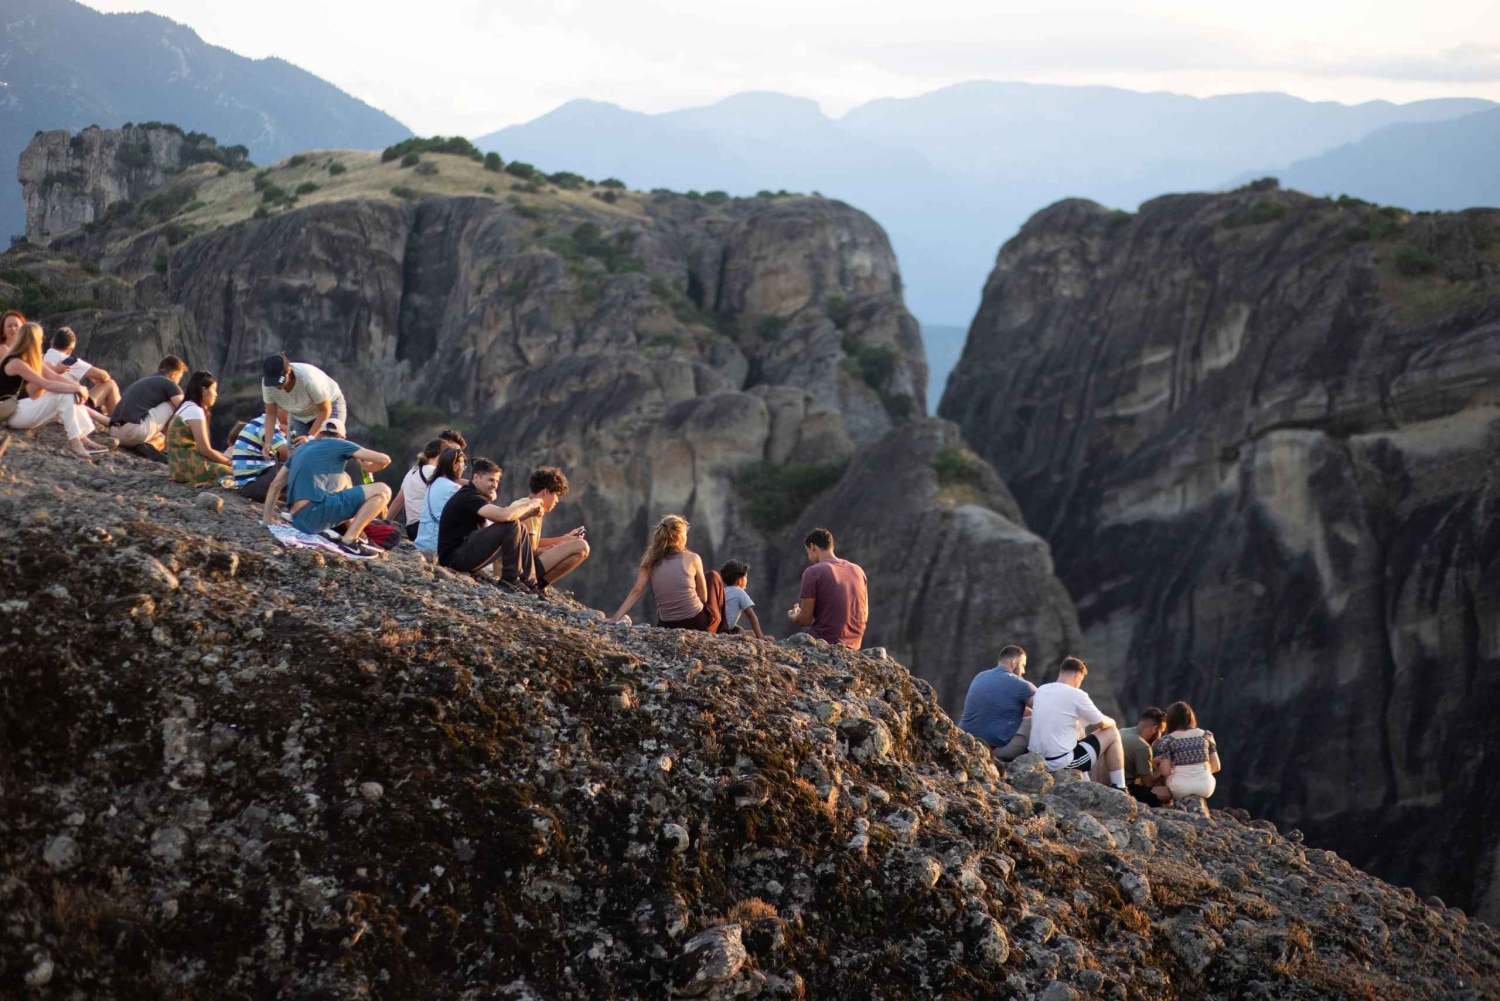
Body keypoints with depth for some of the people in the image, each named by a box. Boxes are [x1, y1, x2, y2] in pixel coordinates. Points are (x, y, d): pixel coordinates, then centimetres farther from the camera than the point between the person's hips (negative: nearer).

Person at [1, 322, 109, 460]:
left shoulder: (30, 360, 12)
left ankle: (83, 438, -9)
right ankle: (74, 443, -23)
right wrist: (77, 388, -21)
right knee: (65, 396, -22)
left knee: (72, 395, -1)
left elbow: (55, 377, 4)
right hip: (13, 414, -10)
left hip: (25, 408, 10)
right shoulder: (15, 363, -20)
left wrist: (78, 387, -12)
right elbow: (46, 384, -26)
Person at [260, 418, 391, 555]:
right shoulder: (339, 445, 8)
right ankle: (349, 540, -12)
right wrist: (369, 468, 27)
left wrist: (267, 518, 30)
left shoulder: (301, 448, 26)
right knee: (382, 491, -2)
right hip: (314, 514, -7)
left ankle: (352, 529, 16)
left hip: (298, 520, 7)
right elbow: (384, 459, 6)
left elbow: (275, 485, 25)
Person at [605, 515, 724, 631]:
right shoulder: (692, 558, -6)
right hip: (698, 625, -5)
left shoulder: (651, 562, 2)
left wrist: (615, 618, -2)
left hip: (668, 628, 5)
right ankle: (719, 632, 32)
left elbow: (636, 592, -4)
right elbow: (703, 597, 1)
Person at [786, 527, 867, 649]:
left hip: (824, 642, -7)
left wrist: (792, 616, 15)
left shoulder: (812, 572, -7)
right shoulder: (858, 570, 11)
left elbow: (805, 619, -7)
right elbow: (864, 617, 15)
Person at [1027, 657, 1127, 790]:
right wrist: (1112, 722, 25)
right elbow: (1103, 723, 0)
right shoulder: (1076, 695, -11)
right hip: (1062, 762, -7)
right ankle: (1119, 788, 16)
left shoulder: (1041, 690, 7)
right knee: (1112, 733, 11)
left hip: (1036, 761, 7)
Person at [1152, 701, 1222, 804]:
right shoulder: (1206, 735, 6)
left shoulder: (1167, 740, -2)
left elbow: (1165, 772, -7)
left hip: (1180, 790, -2)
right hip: (1205, 788, 2)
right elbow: (1216, 767, 8)